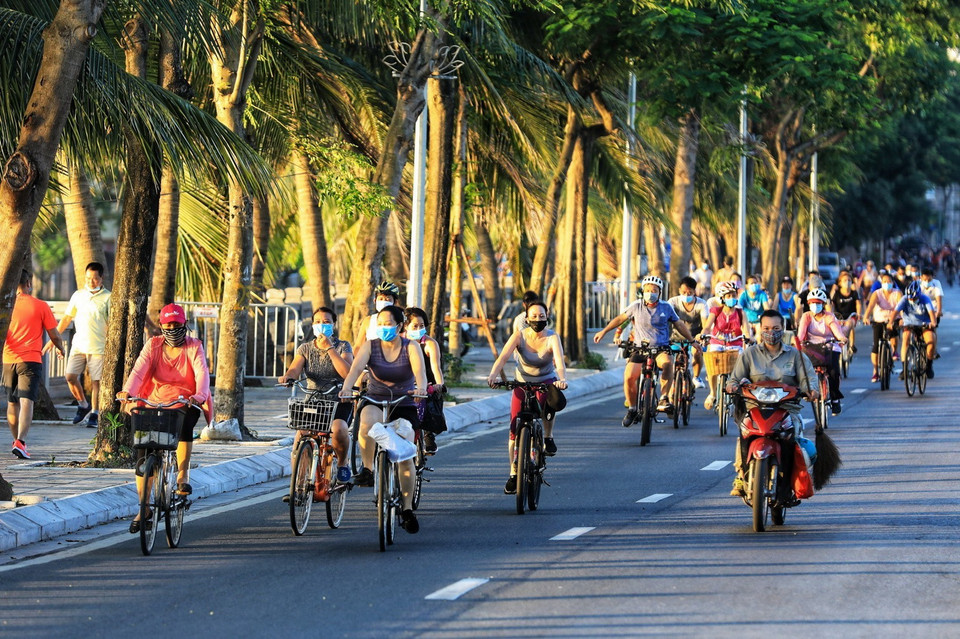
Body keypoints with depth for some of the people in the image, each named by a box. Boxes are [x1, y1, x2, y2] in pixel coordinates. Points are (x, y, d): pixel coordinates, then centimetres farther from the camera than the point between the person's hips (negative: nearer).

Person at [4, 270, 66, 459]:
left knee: (12, 403, 17)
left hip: (9, 359, 3)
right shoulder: (41, 306, -3)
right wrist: (61, 349, 23)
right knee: (26, 402, -10)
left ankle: (16, 440, 30)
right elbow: (54, 335, 3)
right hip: (31, 359, -3)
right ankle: (20, 441, -26)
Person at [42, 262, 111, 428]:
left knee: (96, 381, -3)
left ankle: (94, 414, 5)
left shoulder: (107, 298, -1)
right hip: (78, 345, 4)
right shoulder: (78, 296, 11)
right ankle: (83, 405, 16)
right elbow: (67, 318, 17)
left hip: (99, 347, -4)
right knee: (71, 376, -5)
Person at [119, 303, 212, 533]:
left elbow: (202, 373, -19)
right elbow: (139, 370, -14)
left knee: (184, 424, -38)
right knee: (143, 455, -8)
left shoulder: (194, 347, -3)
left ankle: (183, 476, -23)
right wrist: (127, 393, -33)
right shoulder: (153, 346, 2)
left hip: (185, 404, -2)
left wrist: (200, 396, -40)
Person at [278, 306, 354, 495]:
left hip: (339, 401, -2)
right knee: (300, 437, -21)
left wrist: (330, 348, -19)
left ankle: (342, 461, -1)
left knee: (338, 429, -33)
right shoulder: (305, 348, 6)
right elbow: (295, 369, -10)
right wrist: (287, 377, -34)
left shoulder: (343, 346, 0)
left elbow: (348, 373, -17)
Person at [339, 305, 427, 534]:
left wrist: (421, 387, -46)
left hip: (404, 405, 0)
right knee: (367, 421, -37)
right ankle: (367, 469, -19)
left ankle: (407, 508, 1)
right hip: (374, 402, 0)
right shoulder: (369, 346, -3)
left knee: (405, 456, -12)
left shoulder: (411, 348, -4)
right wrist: (347, 387, -42)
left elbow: (419, 369, -23)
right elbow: (356, 368, -20)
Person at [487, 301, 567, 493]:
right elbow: (503, 357, -27)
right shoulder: (519, 336, -13)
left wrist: (562, 379, -52)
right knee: (515, 428, -9)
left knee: (546, 401, -37)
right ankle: (513, 473, 4)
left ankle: (548, 438, -10)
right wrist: (493, 375, -46)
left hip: (546, 382, -1)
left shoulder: (552, 338, -15)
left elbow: (560, 361, -31)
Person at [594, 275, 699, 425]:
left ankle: (664, 398, -28)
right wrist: (603, 331, 16)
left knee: (667, 362, -37)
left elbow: (679, 325, 14)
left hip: (661, 349, -1)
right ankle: (632, 408, 3)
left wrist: (693, 341, 13)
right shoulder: (636, 306, 3)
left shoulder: (666, 308, 4)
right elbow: (620, 318, 15)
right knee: (629, 376, -20)